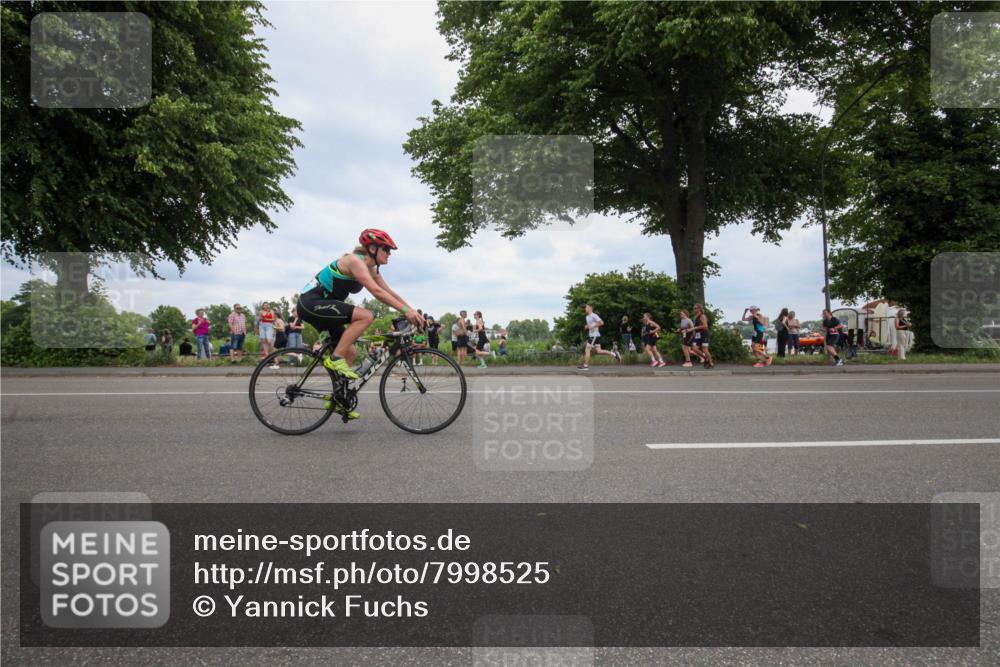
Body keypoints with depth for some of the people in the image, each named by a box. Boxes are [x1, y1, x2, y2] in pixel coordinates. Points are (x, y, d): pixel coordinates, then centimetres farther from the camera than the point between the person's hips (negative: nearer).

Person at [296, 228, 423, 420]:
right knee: (366, 316, -24)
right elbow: (376, 291, -29)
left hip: (321, 306, 10)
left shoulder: (371, 269, 10)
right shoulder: (355, 260, -18)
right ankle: (335, 358, -18)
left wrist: (412, 310, -3)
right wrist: (405, 310, -33)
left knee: (349, 352, 9)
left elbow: (389, 292, 8)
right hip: (311, 302, -10)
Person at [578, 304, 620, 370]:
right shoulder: (587, 317, 17)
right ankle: (614, 354, 15)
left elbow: (601, 322, -20)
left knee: (587, 349, -9)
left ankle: (585, 366, -6)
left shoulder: (594, 315, -12)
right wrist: (586, 326, 9)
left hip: (595, 335, -10)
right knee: (598, 351, 8)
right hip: (591, 335, 10)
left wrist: (592, 326, -22)